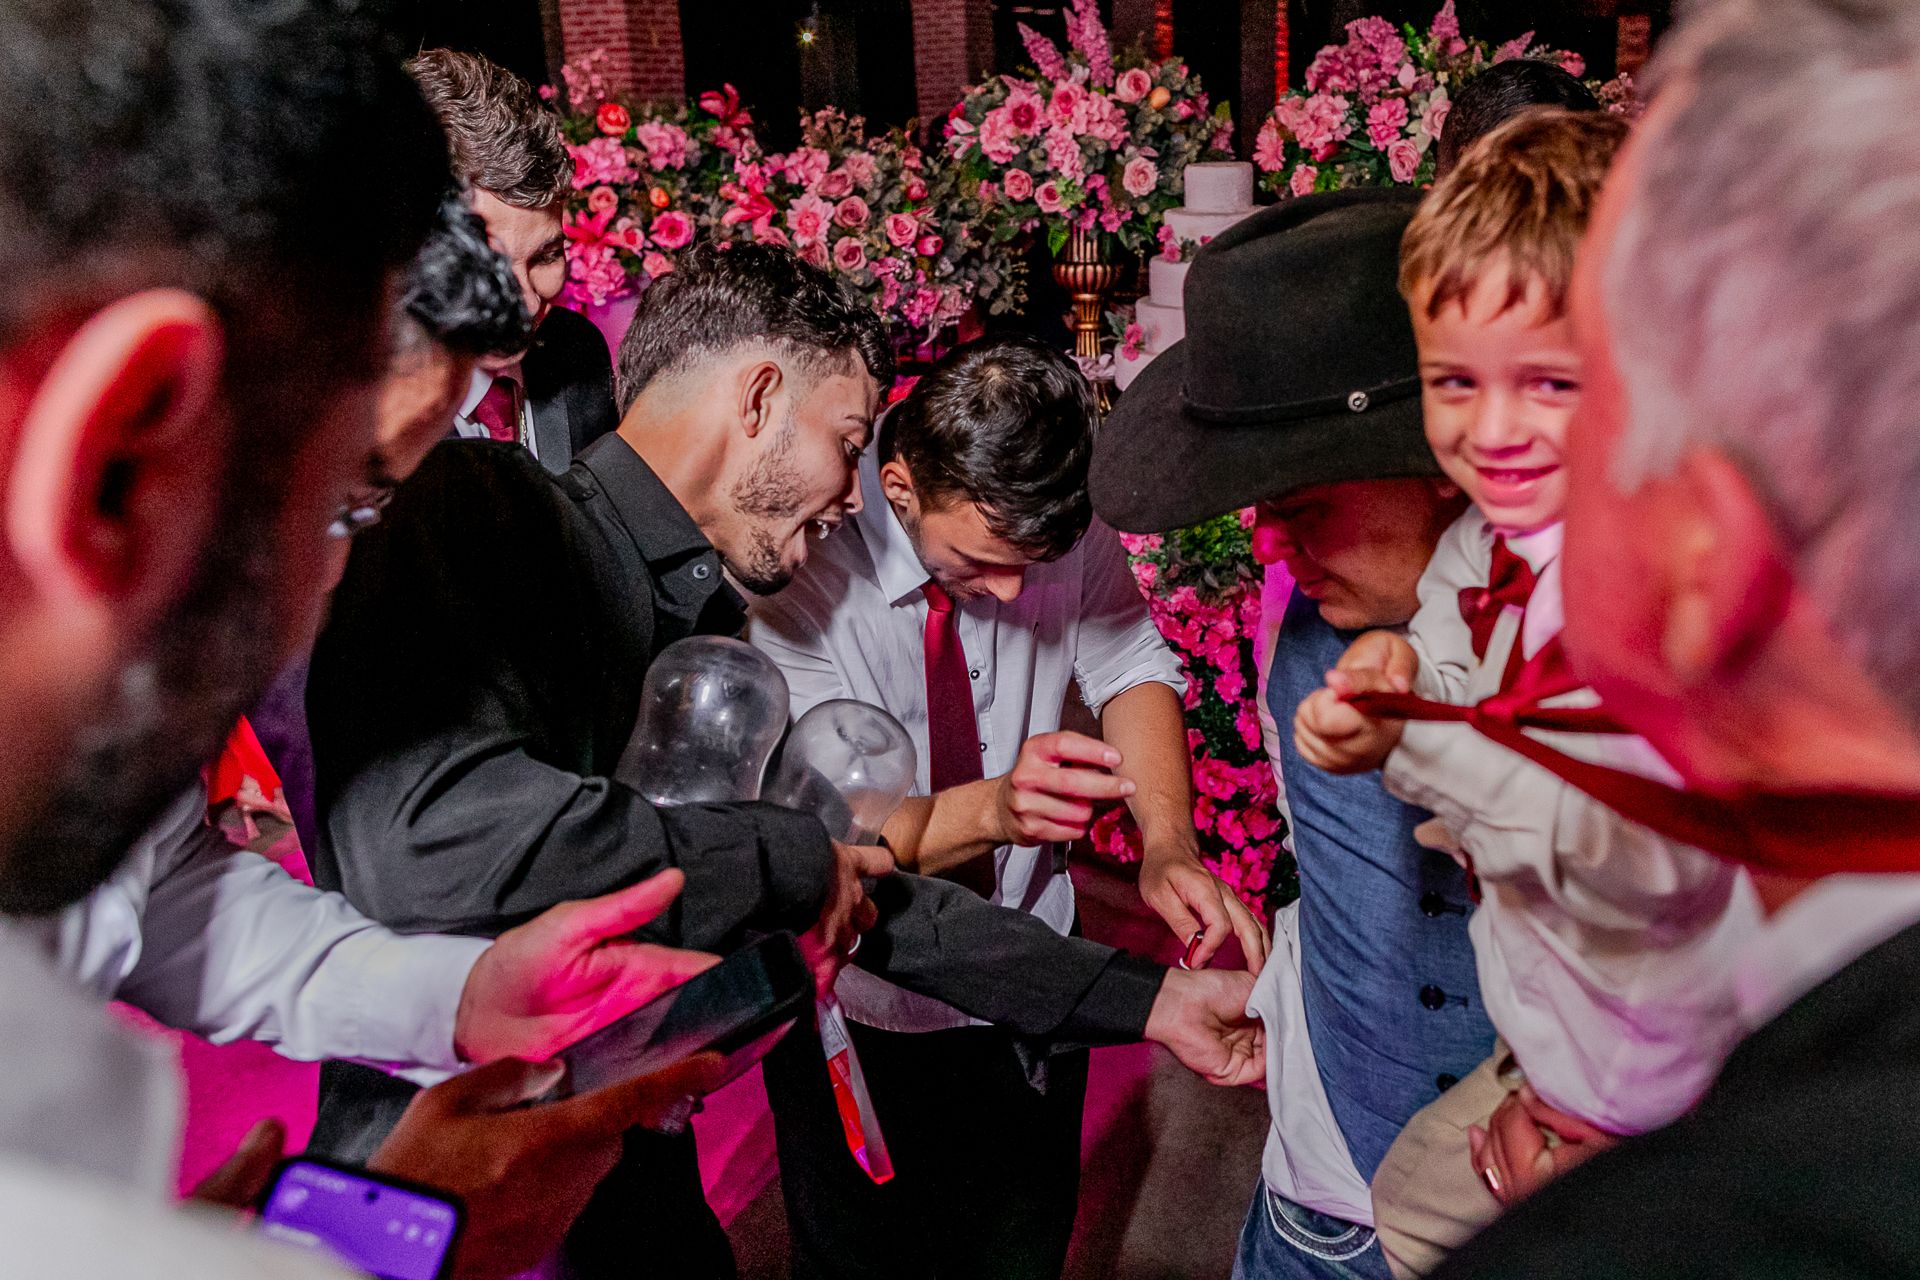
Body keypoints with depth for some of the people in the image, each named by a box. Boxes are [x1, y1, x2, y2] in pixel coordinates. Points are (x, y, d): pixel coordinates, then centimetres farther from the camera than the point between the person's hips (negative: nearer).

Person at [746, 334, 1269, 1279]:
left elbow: (1131, 667, -6)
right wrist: (992, 806, -48)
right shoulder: (795, 571, -29)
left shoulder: (1063, 525, -17)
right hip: (857, 1013, -3)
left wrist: (1168, 841, -25)